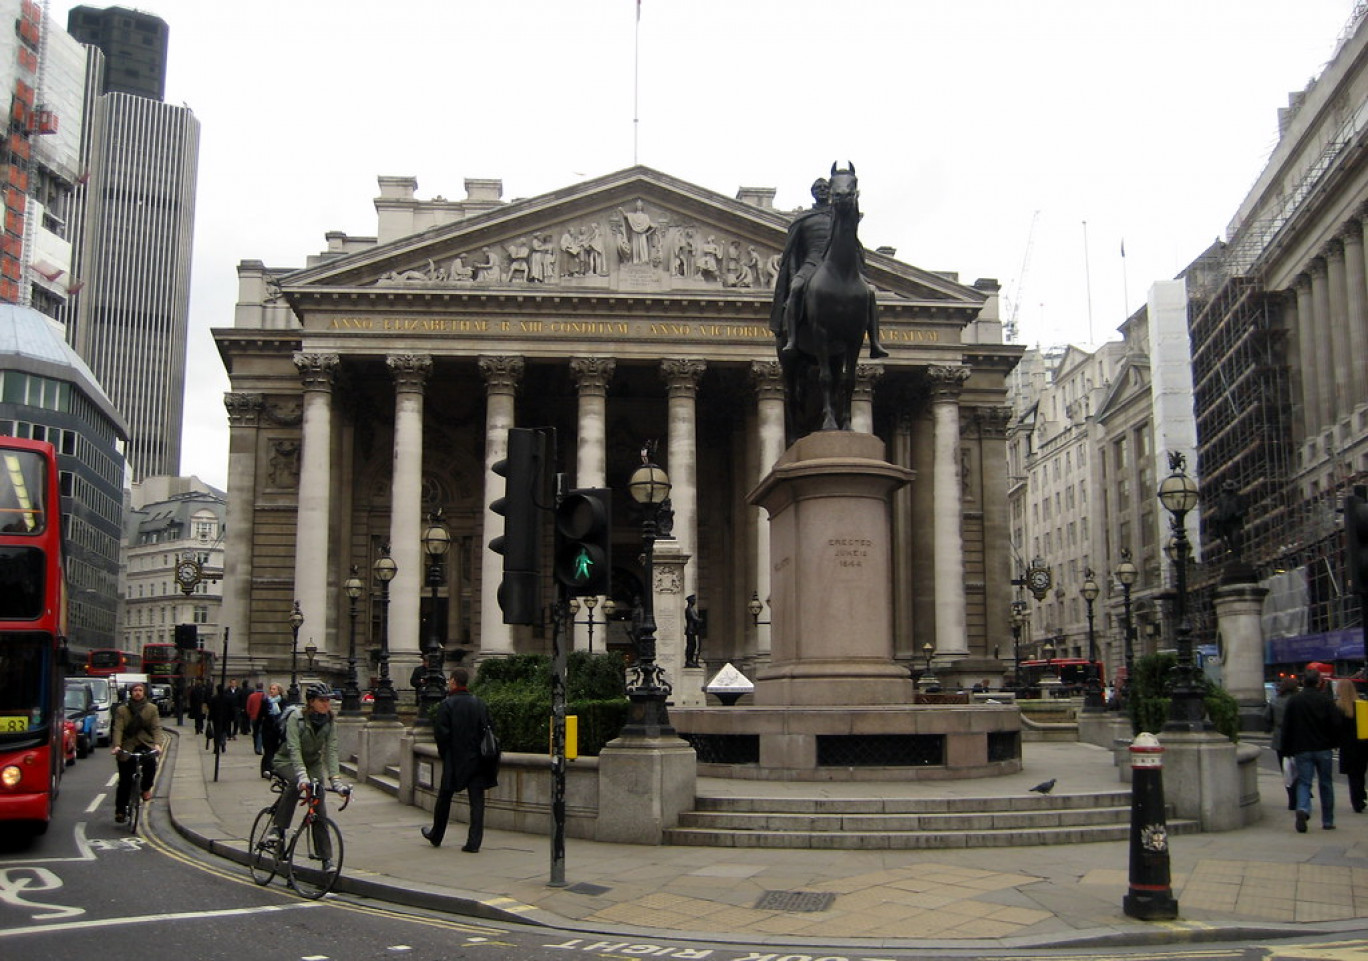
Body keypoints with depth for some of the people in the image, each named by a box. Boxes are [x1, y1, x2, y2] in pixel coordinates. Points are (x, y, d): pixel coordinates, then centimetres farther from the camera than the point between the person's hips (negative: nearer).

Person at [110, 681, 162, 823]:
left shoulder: (152, 709, 5)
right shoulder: (121, 710, 3)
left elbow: (156, 727, -4)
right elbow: (118, 729, -7)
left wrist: (157, 744, -20)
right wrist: (116, 746, -23)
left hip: (145, 744, 0)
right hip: (127, 747, 0)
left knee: (150, 763, -30)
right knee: (125, 781, 0)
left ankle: (146, 788, -4)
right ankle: (120, 811, 13)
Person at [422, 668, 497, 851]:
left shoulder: (446, 705, -10)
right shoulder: (480, 703, 3)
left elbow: (441, 732, -12)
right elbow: (489, 730, 4)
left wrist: (444, 753, 3)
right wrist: (481, 751, 12)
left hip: (454, 760, -3)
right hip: (477, 760, 3)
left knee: (444, 798, 14)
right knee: (476, 800, 2)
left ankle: (436, 836, 29)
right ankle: (474, 842, -1)